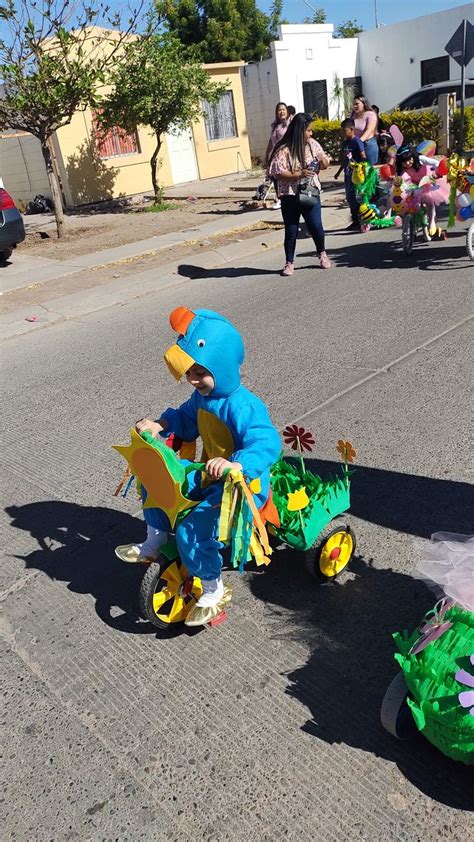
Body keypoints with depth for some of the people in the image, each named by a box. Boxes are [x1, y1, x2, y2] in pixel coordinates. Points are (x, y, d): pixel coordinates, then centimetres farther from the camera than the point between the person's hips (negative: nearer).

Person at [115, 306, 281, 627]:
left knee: (193, 530, -25)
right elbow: (186, 419, 20)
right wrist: (161, 424, 0)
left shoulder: (243, 405, -26)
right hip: (208, 476, 10)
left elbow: (267, 443, -37)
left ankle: (214, 591, 1)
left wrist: (235, 465, -53)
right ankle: (154, 544, 24)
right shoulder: (202, 396, 2)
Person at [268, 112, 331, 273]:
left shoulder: (312, 144, 4)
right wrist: (299, 175, -25)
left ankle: (322, 254, 25)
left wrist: (322, 159, -11)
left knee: (316, 226, 0)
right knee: (291, 231, 4)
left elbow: (325, 166, 13)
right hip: (290, 196, -3)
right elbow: (277, 174, -16)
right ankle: (289, 263, 18)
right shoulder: (283, 150, -12)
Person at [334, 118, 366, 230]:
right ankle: (355, 220, 18)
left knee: (354, 197, -8)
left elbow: (363, 158, -13)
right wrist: (339, 172, 24)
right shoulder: (344, 142, 12)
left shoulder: (357, 142, -11)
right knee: (349, 198, 10)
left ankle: (359, 221, 0)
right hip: (347, 174, 8)